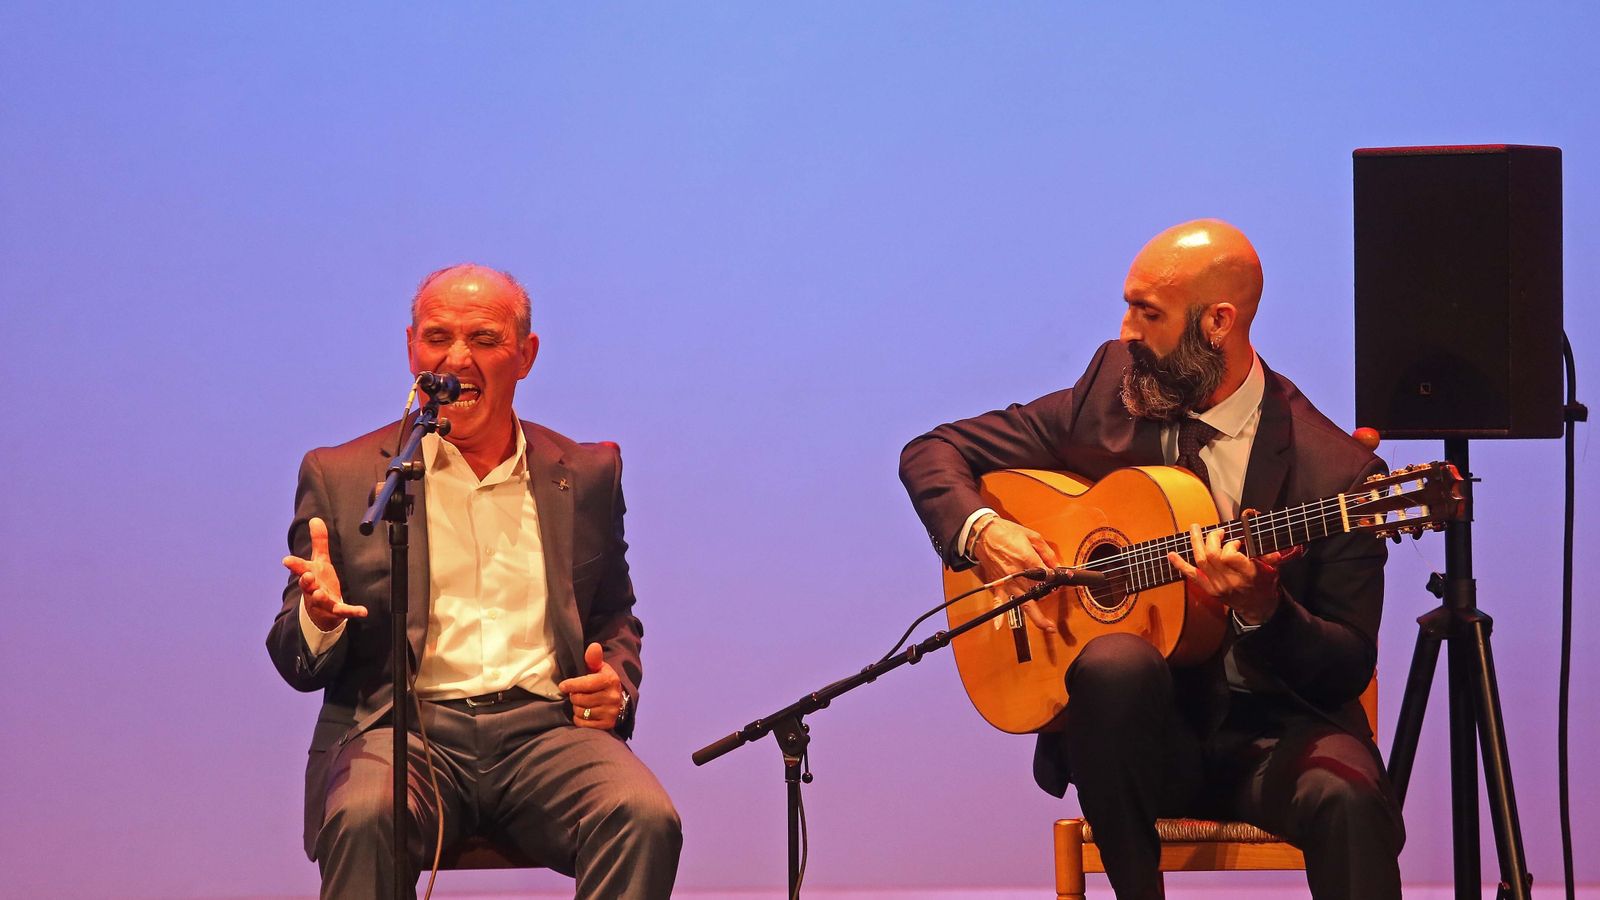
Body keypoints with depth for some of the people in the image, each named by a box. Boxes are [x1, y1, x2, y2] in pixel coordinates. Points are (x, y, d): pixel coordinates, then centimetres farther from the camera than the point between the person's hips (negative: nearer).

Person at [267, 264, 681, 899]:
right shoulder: (341, 478, 11)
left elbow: (616, 620, 29)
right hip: (404, 730, -2)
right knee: (363, 817, -36)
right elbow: (298, 665, 10)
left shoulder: (586, 474, 18)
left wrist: (616, 685, 4)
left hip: (545, 727, 2)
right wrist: (319, 619, -15)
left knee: (645, 818, -30)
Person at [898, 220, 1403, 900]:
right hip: (1140, 724, 3)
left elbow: (1349, 668, -5)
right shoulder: (1109, 394, 3)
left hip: (1270, 727, -3)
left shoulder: (1336, 472, -8)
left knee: (1345, 797, -37)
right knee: (1114, 663, -33)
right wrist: (980, 531, -10)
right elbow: (931, 454, 11)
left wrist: (1260, 609, -24)